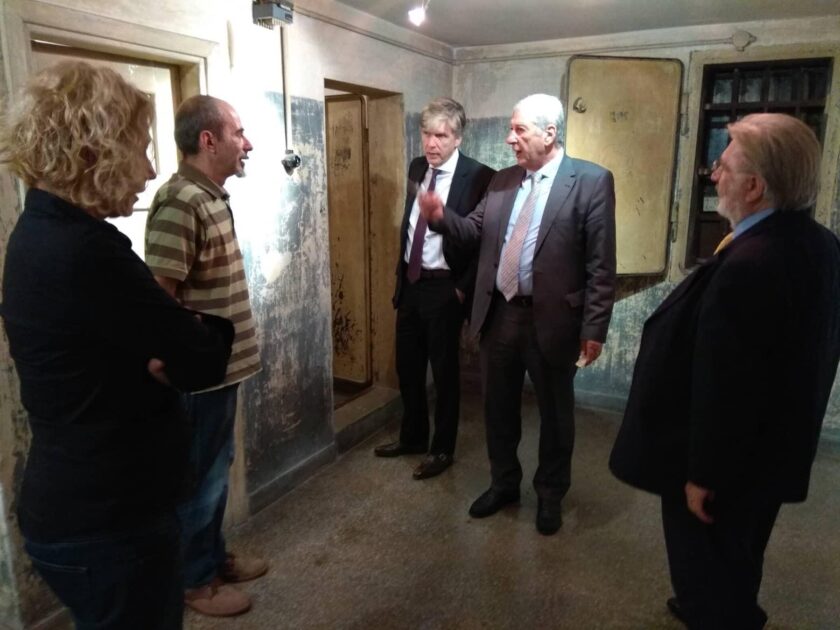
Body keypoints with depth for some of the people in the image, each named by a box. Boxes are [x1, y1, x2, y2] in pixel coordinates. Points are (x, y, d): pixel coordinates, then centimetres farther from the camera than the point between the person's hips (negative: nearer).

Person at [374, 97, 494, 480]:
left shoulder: (479, 177, -14)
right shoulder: (416, 169, 7)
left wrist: (464, 288, -14)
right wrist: (400, 275, 13)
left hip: (443, 288, -6)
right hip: (410, 283, 7)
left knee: (444, 371, 8)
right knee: (407, 367, 17)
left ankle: (442, 449, 26)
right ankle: (412, 437, 37)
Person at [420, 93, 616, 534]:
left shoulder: (591, 181, -9)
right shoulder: (503, 180, 8)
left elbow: (601, 264, -11)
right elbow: (475, 230, 13)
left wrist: (594, 328, -13)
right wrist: (442, 217, -7)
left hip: (551, 319, -5)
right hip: (498, 315, 5)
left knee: (554, 414, 14)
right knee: (498, 408, 18)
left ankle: (550, 495, 35)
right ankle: (503, 483, 40)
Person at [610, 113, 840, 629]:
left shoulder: (746, 266, -33)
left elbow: (723, 389, -29)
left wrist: (701, 474, -17)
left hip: (726, 462, -9)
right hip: (773, 449, 9)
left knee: (708, 571, 15)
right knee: (738, 559, 31)